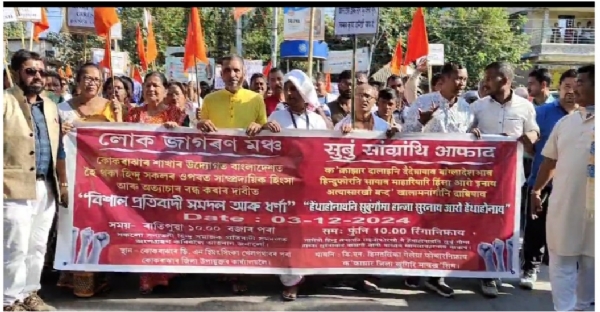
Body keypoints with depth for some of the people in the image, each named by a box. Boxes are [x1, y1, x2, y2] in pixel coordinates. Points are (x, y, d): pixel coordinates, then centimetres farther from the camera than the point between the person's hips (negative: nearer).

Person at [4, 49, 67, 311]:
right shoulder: (5, 102, -6)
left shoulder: (50, 106, 15)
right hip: (16, 188, -6)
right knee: (15, 248, -1)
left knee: (37, 247, 14)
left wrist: (63, 184, 16)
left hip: (46, 188, 6)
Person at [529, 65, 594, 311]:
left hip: (592, 205, -3)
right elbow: (549, 160, 14)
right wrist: (536, 191, 15)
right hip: (563, 204, 3)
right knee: (561, 262, 6)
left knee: (590, 263, 13)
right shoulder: (565, 122, 8)